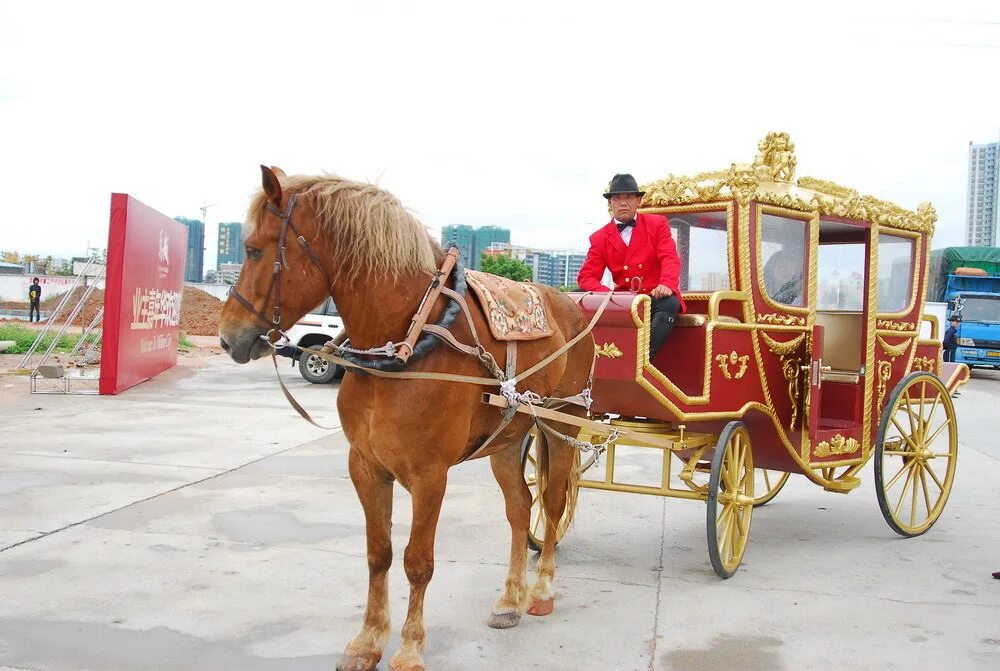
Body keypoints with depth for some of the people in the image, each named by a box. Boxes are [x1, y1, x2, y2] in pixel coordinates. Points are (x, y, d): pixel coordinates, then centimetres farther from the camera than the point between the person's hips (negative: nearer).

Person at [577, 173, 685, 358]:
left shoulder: (658, 224, 7)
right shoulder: (600, 238, 9)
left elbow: (670, 258, -8)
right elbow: (587, 277, -1)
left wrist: (666, 285, -31)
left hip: (657, 298, -2)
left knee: (670, 303, -37)